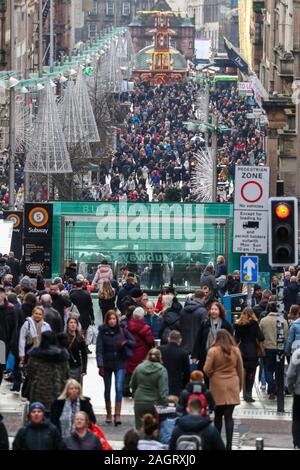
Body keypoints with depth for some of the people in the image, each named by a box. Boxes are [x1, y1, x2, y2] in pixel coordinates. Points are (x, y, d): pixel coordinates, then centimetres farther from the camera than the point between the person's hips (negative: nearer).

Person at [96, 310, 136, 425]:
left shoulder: (122, 331, 0)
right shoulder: (102, 332, -4)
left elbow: (134, 343, 8)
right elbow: (99, 350, -8)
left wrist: (125, 342, -14)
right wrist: (100, 366, -17)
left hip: (120, 364, -1)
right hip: (107, 364, 1)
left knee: (119, 388, -14)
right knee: (107, 389, 11)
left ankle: (117, 415, -14)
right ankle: (108, 414, 25)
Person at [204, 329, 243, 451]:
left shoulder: (213, 351, -10)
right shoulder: (236, 350, 0)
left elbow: (206, 370, -10)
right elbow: (240, 370, 8)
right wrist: (240, 385, 20)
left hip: (218, 387, -2)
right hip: (232, 386, 2)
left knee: (218, 415, 12)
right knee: (229, 416, 1)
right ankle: (229, 444, -2)